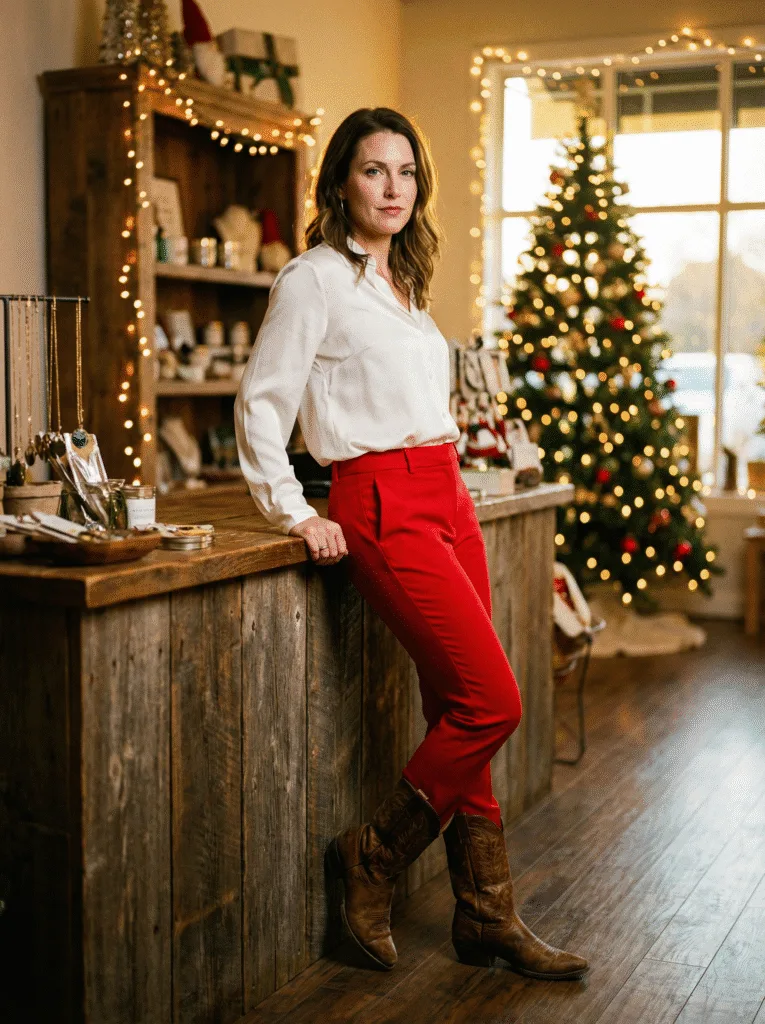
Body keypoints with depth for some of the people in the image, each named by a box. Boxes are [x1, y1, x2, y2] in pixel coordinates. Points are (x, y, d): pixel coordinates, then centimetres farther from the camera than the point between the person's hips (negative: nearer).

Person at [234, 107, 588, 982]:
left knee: (459, 708, 6)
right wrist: (296, 517, -9)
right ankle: (372, 860, 8)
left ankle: (486, 917, 15)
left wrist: (447, 481, 17)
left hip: (446, 499, 8)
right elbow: (260, 403, -7)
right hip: (383, 508, -8)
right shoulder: (314, 280, -5)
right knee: (491, 702, -11)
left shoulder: (404, 282, 19)